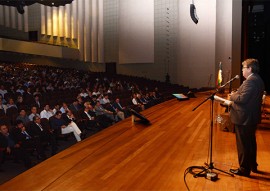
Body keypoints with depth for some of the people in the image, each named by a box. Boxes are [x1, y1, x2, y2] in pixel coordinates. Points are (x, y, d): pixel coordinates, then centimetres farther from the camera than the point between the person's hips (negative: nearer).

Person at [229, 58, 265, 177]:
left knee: (243, 145, 2)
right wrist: (236, 95, 5)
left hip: (244, 118, -10)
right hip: (252, 118, 10)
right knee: (251, 142, 21)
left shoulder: (250, 81, -22)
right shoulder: (257, 80, 11)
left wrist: (233, 96, -9)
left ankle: (244, 169, 14)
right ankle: (252, 165, 36)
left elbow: (242, 99, -27)